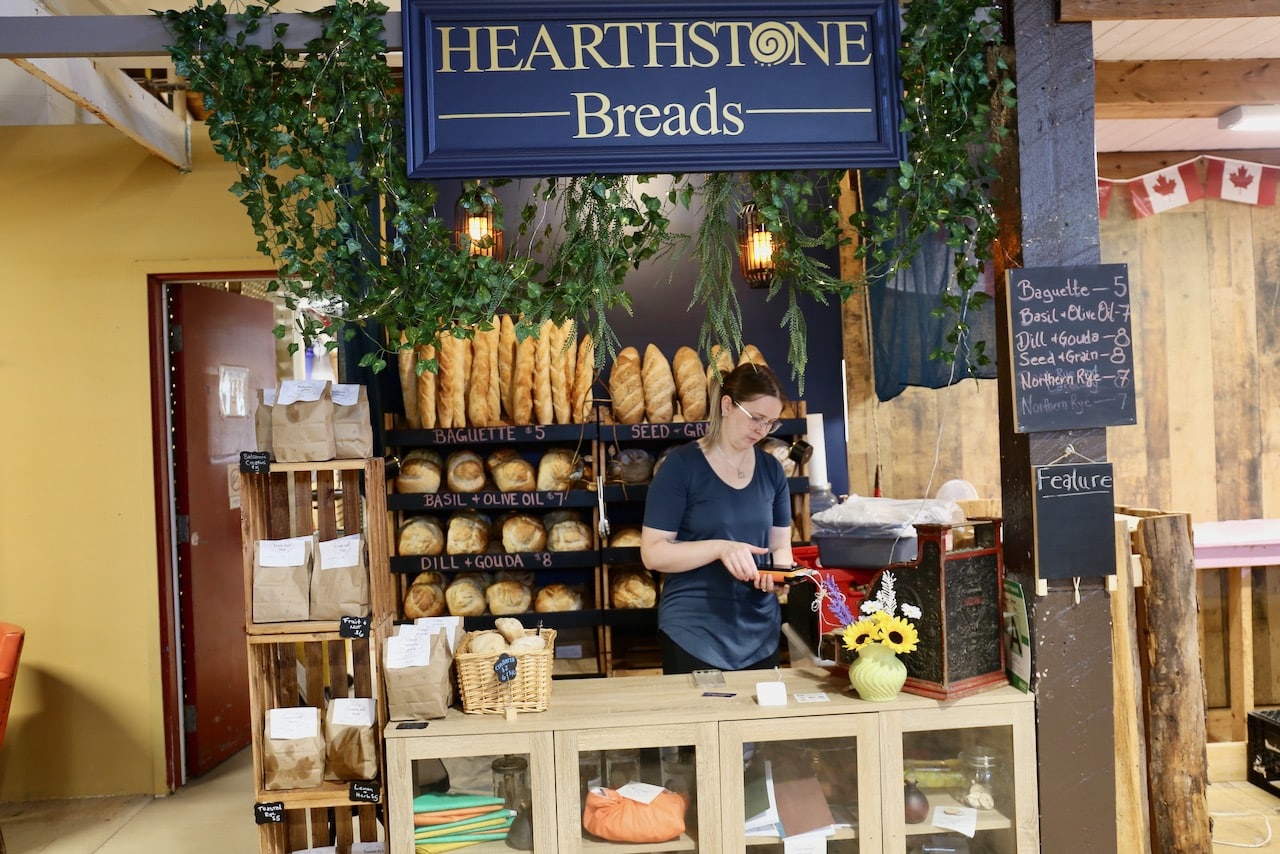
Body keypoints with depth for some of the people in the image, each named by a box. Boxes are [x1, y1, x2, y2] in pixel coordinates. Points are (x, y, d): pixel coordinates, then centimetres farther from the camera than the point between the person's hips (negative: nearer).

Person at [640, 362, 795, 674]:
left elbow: (780, 545, 11)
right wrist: (720, 548, -25)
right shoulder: (681, 465, -10)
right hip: (694, 635, -5)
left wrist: (779, 572, -11)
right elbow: (652, 553, -12)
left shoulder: (771, 469, 5)